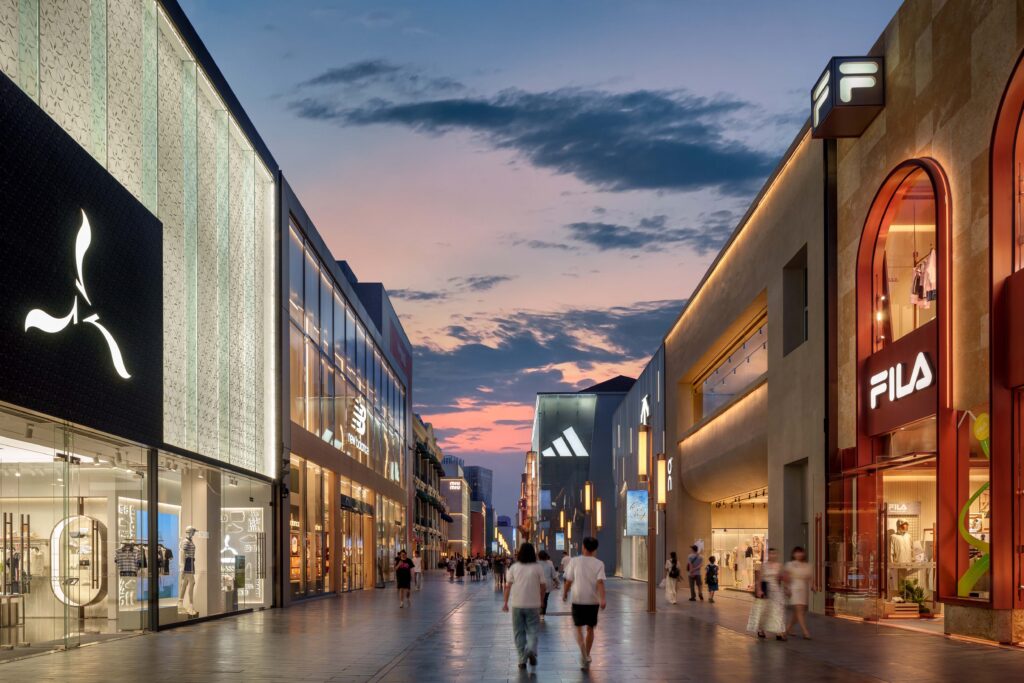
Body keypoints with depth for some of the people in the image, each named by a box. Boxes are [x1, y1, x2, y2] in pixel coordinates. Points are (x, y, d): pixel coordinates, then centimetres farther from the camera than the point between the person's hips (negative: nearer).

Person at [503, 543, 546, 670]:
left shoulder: (514, 568, -1)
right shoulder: (538, 568, -3)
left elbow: (508, 586, -1)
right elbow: (543, 587, -1)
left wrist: (505, 603, 6)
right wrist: (541, 602, 13)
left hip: (517, 604, 1)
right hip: (533, 604, -1)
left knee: (519, 632, 9)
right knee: (532, 630, 9)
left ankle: (522, 660, 8)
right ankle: (532, 650, -18)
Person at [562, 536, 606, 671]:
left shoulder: (575, 561, -4)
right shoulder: (599, 564, -2)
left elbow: (568, 580, -1)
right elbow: (600, 582, -15)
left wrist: (564, 594, 16)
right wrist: (602, 599, -23)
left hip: (578, 600, -1)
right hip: (593, 601, 1)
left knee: (578, 627, 7)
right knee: (590, 629, 16)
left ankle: (583, 653, -16)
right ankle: (586, 657, 22)